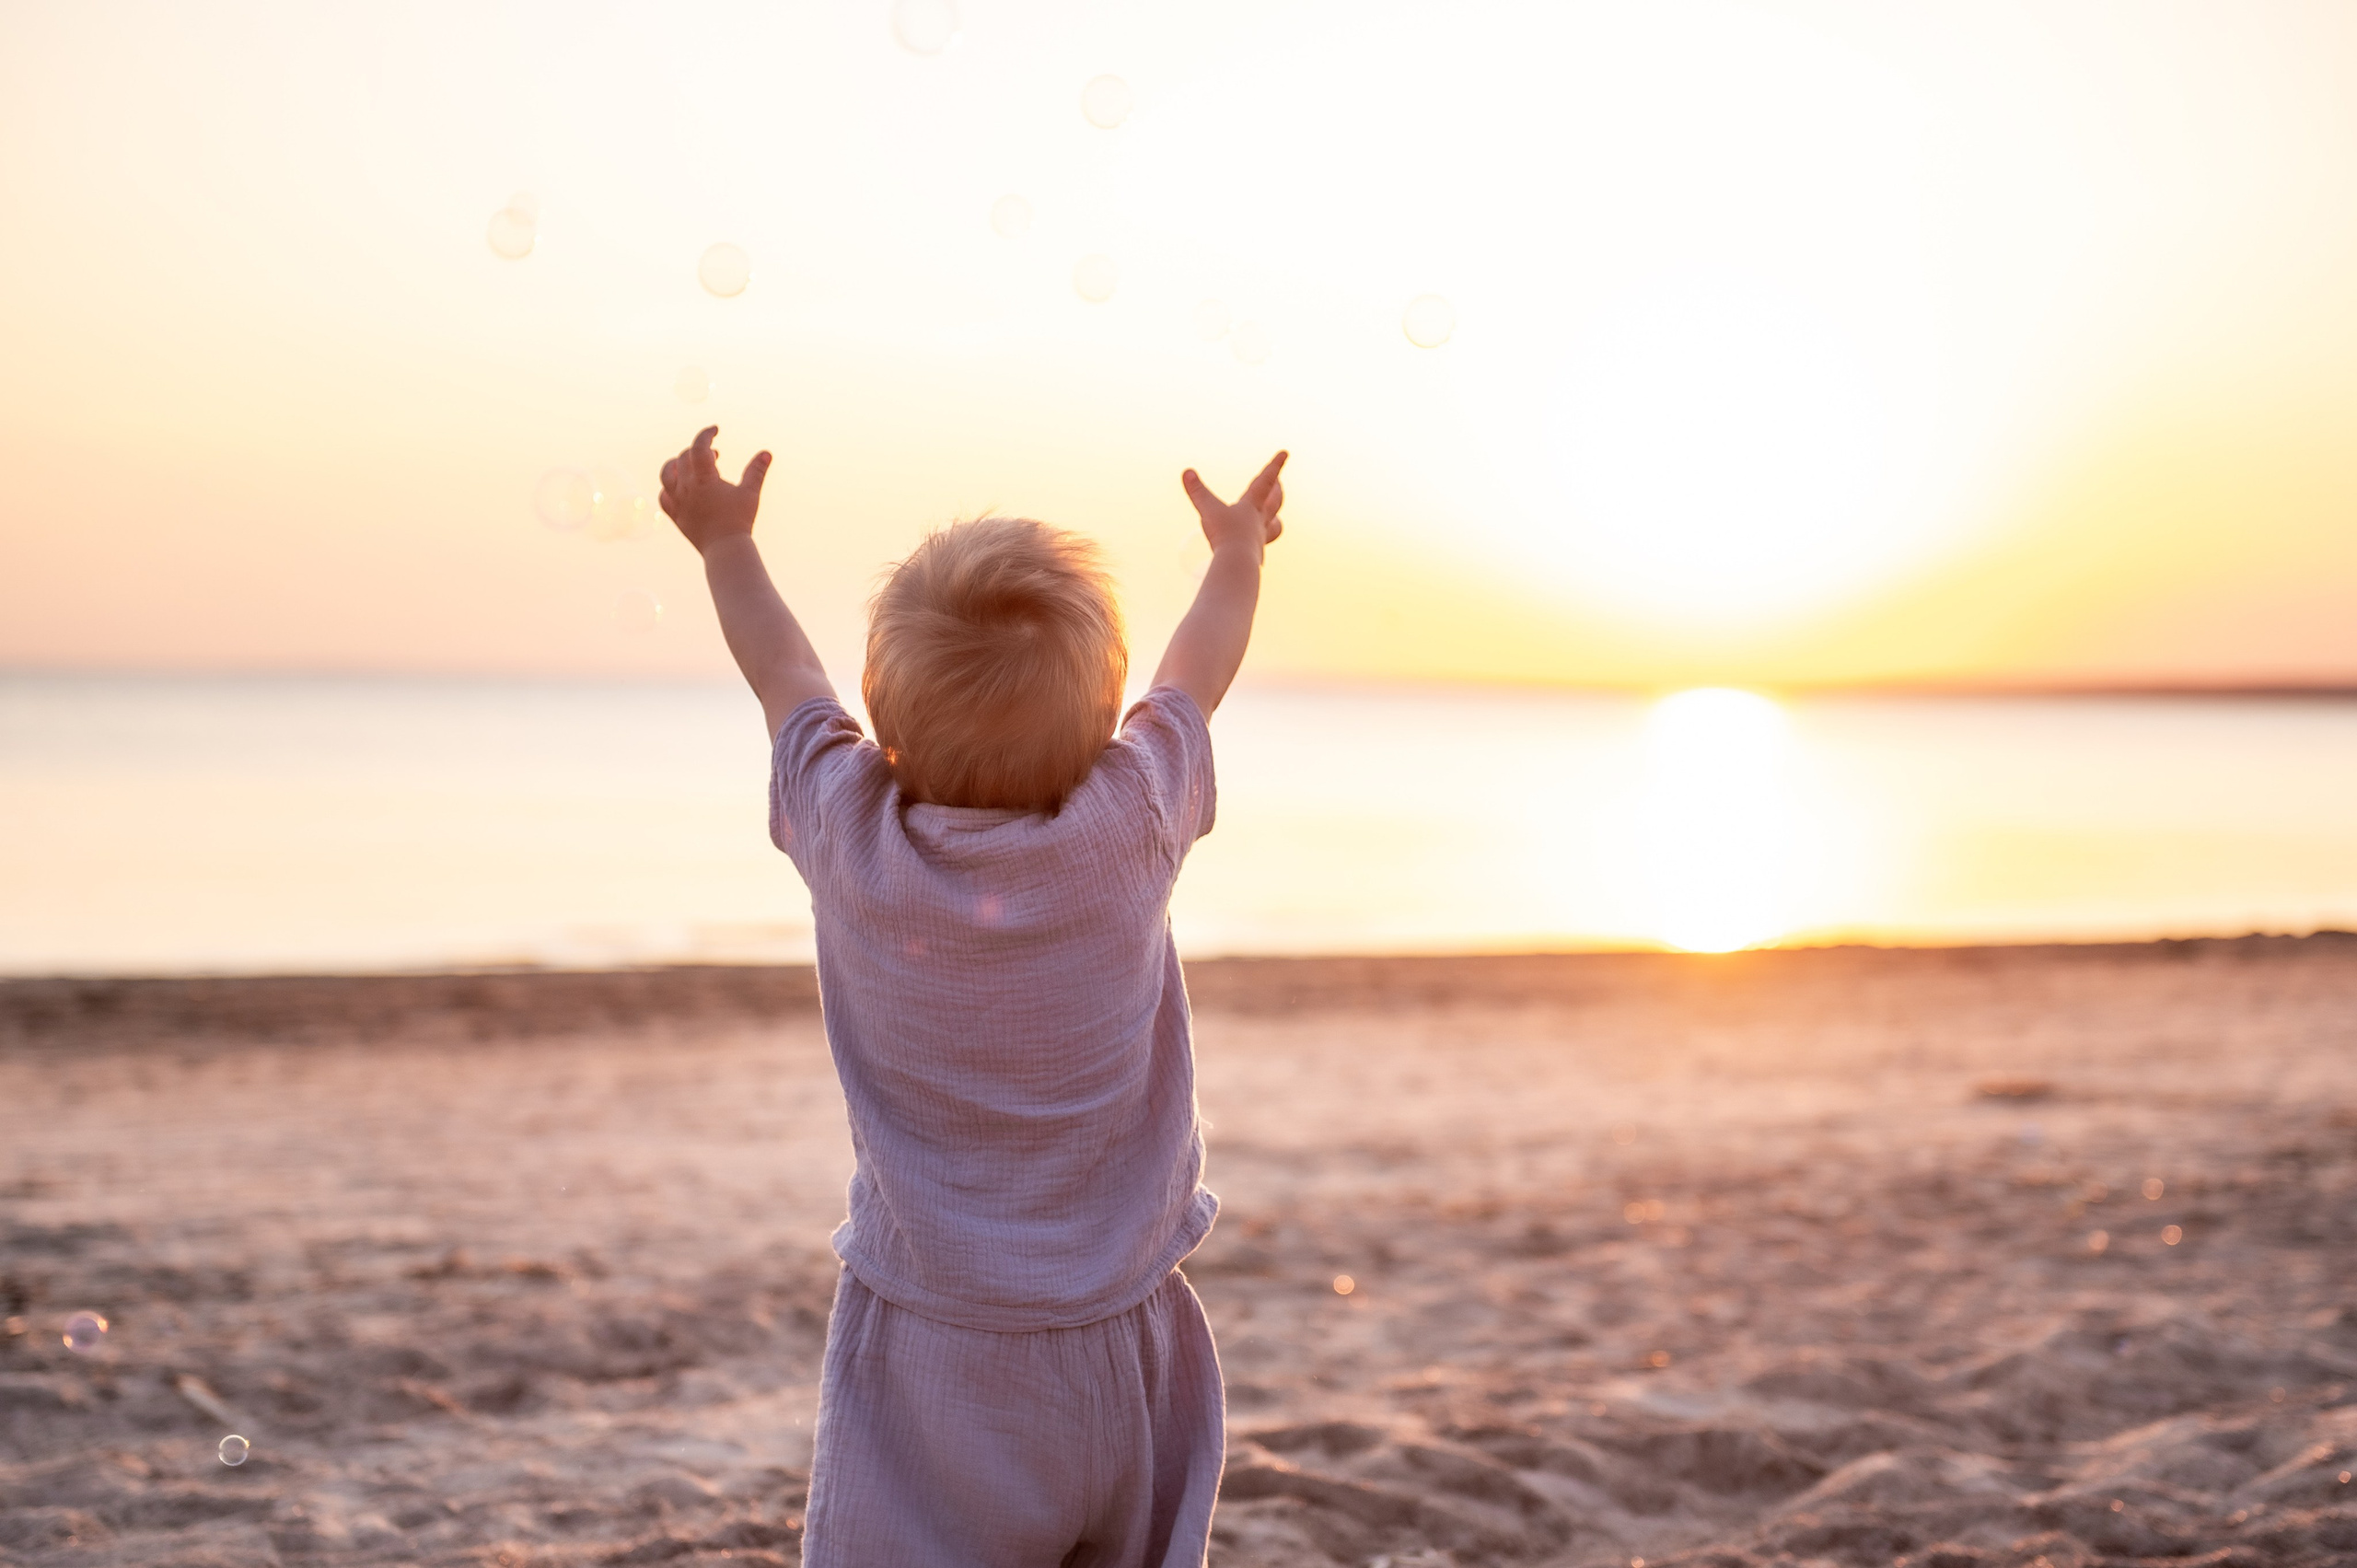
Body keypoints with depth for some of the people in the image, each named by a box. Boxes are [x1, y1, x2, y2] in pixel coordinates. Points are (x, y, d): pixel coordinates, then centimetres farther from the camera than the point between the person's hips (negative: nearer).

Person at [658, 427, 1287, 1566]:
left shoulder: (852, 844, -12)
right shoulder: (1131, 830, -11)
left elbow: (786, 679, 8)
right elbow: (1196, 673, 9)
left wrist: (726, 543, 26)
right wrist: (1237, 551, 29)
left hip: (924, 1355, -1)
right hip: (1119, 1353, 2)